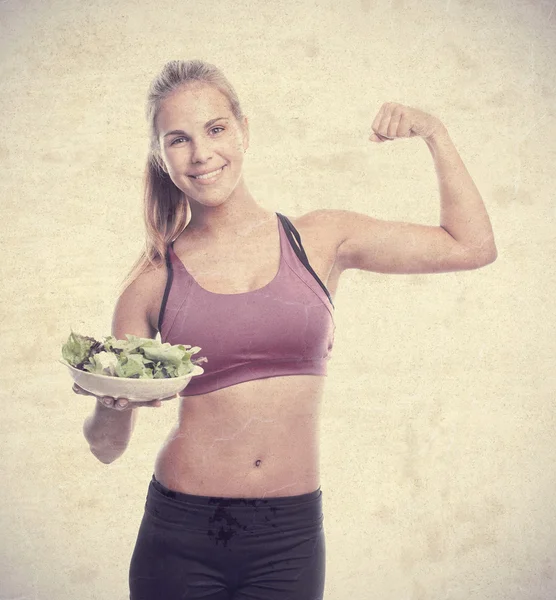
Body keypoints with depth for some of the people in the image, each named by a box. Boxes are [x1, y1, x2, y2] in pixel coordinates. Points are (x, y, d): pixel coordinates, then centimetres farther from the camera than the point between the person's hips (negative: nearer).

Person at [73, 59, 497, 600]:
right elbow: (107, 445, 2)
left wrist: (434, 132, 5)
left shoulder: (320, 240, 1)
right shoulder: (155, 280, -2)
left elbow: (472, 245, 8)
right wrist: (114, 404, -20)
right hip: (182, 538, 0)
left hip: (291, 539, 1)